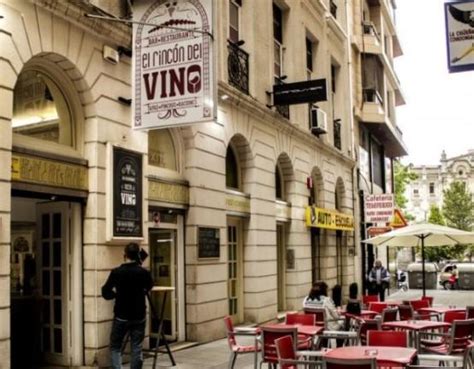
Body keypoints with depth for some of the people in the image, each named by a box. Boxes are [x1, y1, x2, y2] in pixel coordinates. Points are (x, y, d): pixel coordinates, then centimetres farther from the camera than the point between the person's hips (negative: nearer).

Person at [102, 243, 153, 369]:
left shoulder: (116, 272, -12)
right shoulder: (143, 272, -7)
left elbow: (106, 294, -5)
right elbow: (149, 286, 15)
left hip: (121, 317, -1)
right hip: (139, 317, 1)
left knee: (115, 347, 12)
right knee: (136, 348, 8)